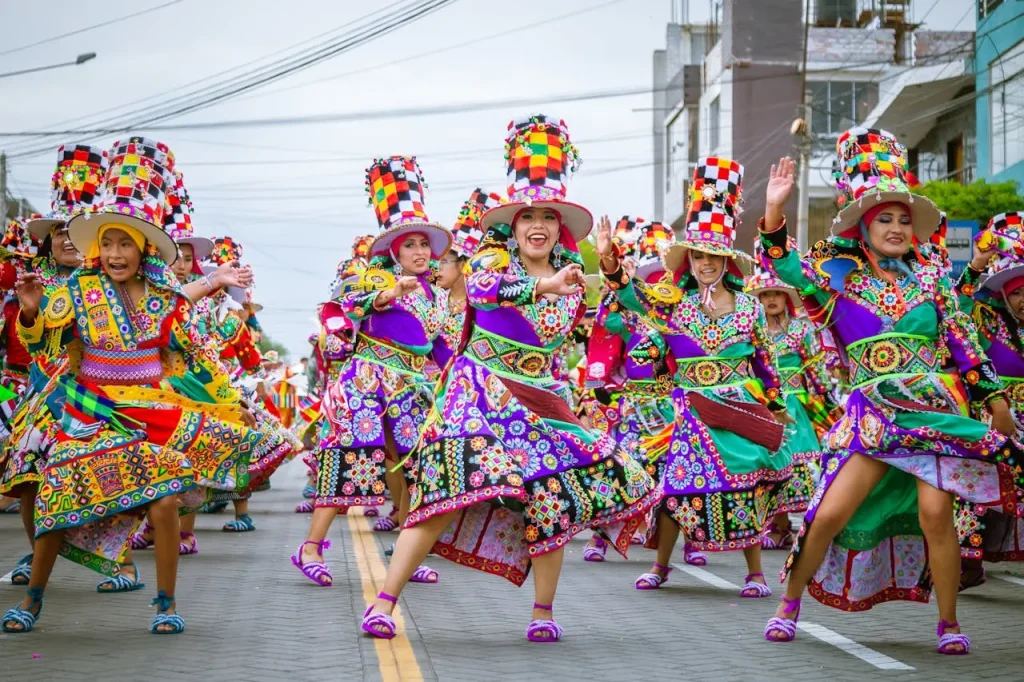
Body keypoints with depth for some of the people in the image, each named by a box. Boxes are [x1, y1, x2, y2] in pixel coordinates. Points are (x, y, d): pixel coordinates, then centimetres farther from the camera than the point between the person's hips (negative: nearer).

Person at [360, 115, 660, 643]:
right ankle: (384, 600, -14)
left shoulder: (572, 276, 11)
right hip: (483, 393, -5)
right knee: (452, 491, -17)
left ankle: (543, 613, 7)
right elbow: (481, 289, -27)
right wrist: (546, 287, -38)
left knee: (554, 497, -7)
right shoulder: (492, 260, -3)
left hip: (542, 399, 5)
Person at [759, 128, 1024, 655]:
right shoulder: (839, 273, 6)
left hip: (935, 407, 0)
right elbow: (782, 265, -5)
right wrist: (775, 207, -18)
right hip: (873, 411, 0)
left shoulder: (928, 273, 10)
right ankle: (790, 604, 14)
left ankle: (948, 623, 3)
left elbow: (962, 339, 12)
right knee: (830, 514, -7)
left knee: (935, 513, -13)